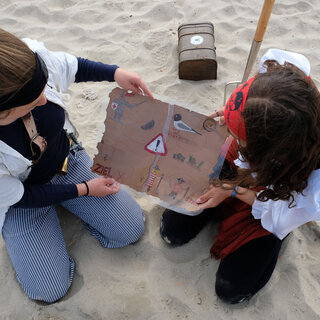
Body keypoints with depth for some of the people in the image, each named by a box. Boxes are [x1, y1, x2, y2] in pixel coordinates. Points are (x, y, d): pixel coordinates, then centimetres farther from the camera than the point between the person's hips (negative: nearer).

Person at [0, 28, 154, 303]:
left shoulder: (33, 55, -31)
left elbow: (68, 66, -5)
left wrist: (115, 73, -17)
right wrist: (85, 189, -12)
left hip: (67, 159, 4)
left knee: (132, 229, 4)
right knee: (50, 290, -2)